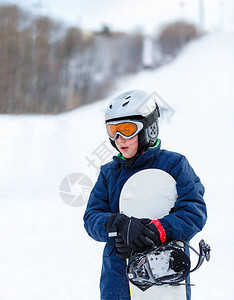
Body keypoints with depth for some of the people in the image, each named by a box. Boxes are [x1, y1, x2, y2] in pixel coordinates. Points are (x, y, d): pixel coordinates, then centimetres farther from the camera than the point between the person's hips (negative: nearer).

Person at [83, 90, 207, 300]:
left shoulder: (174, 164, -1)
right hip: (117, 273, 3)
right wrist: (119, 225, -21)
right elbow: (92, 218, 1)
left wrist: (155, 232, -26)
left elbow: (194, 212, -12)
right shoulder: (109, 173, 11)